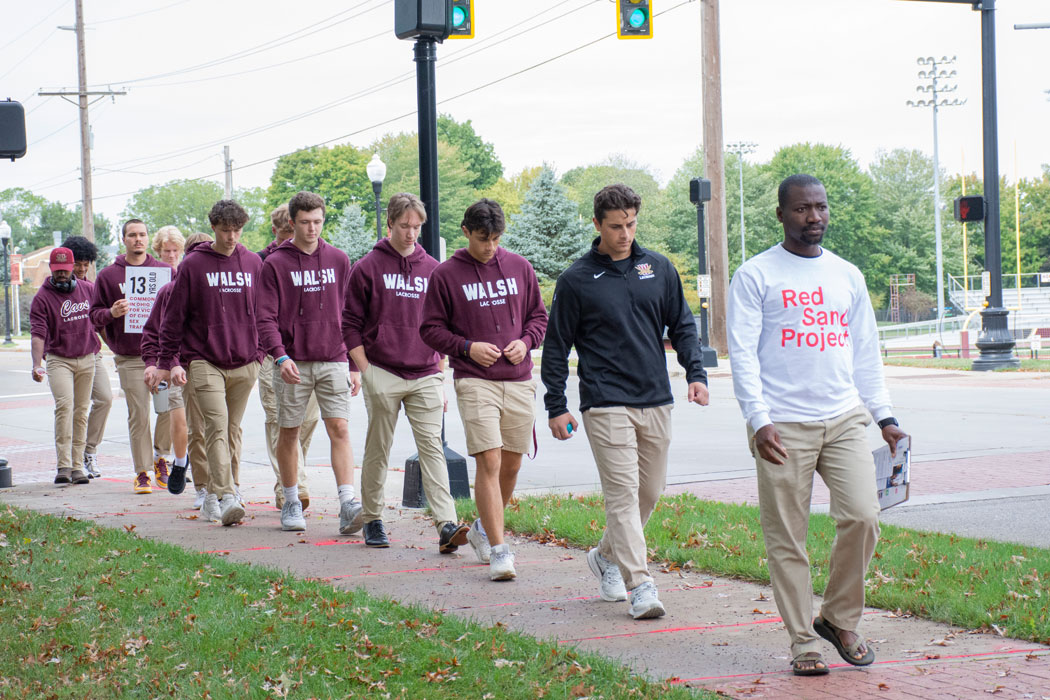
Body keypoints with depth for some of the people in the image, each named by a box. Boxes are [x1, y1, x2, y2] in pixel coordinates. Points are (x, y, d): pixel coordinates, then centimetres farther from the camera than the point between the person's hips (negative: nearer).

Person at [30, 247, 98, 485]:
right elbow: (38, 333, -13)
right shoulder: (42, 298, -4)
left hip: (87, 359, 4)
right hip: (58, 359, -4)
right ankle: (63, 465, -23)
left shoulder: (88, 289, 8)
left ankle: (77, 466, 8)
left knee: (81, 411, 4)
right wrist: (37, 364, -25)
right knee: (64, 405, -21)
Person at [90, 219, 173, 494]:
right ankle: (142, 472, 7)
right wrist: (111, 313, -13)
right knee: (138, 415, -1)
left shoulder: (165, 271, 10)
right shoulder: (108, 275, 7)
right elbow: (95, 315, 9)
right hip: (129, 358, -1)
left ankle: (161, 461, 18)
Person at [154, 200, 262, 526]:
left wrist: (261, 353, 13)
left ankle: (213, 497, 16)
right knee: (217, 425, -16)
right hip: (204, 361, -3)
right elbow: (173, 316, 3)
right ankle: (225, 497, -22)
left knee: (232, 430, 7)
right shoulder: (193, 265, 1)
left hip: (244, 363, 4)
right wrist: (168, 362, -1)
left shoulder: (253, 263, 10)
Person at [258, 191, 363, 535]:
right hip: (293, 363, -1)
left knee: (340, 429, -9)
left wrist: (354, 365, 9)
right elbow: (266, 318, -5)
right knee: (289, 432, 7)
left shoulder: (338, 260, 9)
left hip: (333, 360, 1)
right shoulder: (275, 264, 1)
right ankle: (291, 504, 20)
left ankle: (348, 504, -16)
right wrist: (280, 356, -20)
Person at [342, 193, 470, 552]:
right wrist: (366, 372, -5)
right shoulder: (368, 268, 2)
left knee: (432, 448, -7)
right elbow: (351, 324, 3)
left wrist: (440, 377, 11)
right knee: (377, 451, 5)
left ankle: (447, 525, -15)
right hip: (382, 376, -2)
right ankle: (373, 520, 18)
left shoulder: (432, 270, 10)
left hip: (425, 377, 2)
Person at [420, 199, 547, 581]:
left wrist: (526, 340, -3)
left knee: (511, 464, 10)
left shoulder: (519, 267, 9)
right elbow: (430, 329, 3)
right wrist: (467, 347, -11)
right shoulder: (445, 275, 0)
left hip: (519, 381, 4)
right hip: (475, 381, -4)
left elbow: (539, 315, 17)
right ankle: (498, 549, -11)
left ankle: (483, 528, 32)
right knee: (489, 462, -13)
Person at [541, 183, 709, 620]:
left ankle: (607, 556, 32)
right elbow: (556, 346, 4)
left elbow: (682, 326, 16)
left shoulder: (659, 269, 10)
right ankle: (640, 586, -14)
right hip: (606, 403, -4)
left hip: (656, 401, 5)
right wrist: (556, 407, 1)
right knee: (623, 491, -12)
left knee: (650, 492, 10)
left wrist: (695, 374, 1)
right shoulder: (577, 281, 0)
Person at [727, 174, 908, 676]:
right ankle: (803, 641, 10)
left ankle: (839, 619, 11)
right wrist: (759, 420, -14)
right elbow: (742, 353, -4)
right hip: (783, 425, -3)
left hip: (844, 420, 4)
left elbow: (866, 351, 21)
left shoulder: (848, 275, 16)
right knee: (787, 539, -1)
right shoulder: (755, 276, 1)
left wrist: (884, 415, 14)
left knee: (862, 517, -9)